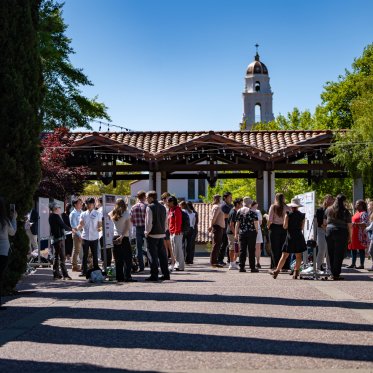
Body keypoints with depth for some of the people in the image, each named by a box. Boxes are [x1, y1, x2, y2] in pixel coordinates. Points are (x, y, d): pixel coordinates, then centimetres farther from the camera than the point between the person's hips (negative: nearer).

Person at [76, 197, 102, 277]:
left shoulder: (98, 214, 5)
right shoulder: (83, 214, 9)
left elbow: (100, 225, 5)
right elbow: (81, 225, 3)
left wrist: (100, 228, -18)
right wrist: (77, 228, -18)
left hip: (94, 237, -1)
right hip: (85, 237, 1)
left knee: (95, 255, 5)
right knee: (85, 255, 3)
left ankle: (95, 270, 13)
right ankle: (84, 271, 7)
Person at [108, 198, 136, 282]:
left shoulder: (112, 213, 4)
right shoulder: (126, 213, -6)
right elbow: (127, 227, -13)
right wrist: (122, 236, -15)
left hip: (115, 238, 5)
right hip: (124, 238, -5)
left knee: (118, 259, 8)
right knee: (127, 258, -1)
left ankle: (119, 277, 7)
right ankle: (127, 277, -8)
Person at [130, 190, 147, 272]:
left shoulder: (133, 207, 1)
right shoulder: (146, 206, -9)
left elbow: (131, 219, 3)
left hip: (138, 229, 3)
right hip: (146, 228, -3)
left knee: (139, 248, 7)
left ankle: (141, 267, 5)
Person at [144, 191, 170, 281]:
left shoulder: (149, 207, -11)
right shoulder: (162, 207, 13)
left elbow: (149, 222, -15)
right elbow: (165, 222, 15)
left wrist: (147, 232, -5)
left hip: (152, 234, -7)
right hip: (161, 234, 7)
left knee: (153, 256, -3)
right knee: (162, 255, 11)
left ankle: (154, 275, -2)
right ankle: (166, 274, 14)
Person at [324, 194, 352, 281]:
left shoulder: (328, 210, 5)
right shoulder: (345, 212, -6)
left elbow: (324, 222, 13)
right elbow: (349, 226, -5)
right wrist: (350, 236, 5)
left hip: (329, 232, 4)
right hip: (341, 233, -4)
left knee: (331, 254, 12)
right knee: (339, 254, 1)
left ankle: (333, 273, 17)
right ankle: (336, 275, 0)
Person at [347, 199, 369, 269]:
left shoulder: (363, 213, -10)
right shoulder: (356, 213, 19)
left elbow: (366, 223, -20)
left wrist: (356, 224, -27)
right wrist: (351, 224, 14)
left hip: (360, 234, -9)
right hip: (354, 233, 9)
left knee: (361, 249, -4)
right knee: (353, 248, 11)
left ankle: (362, 265, -1)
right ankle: (353, 264, 17)